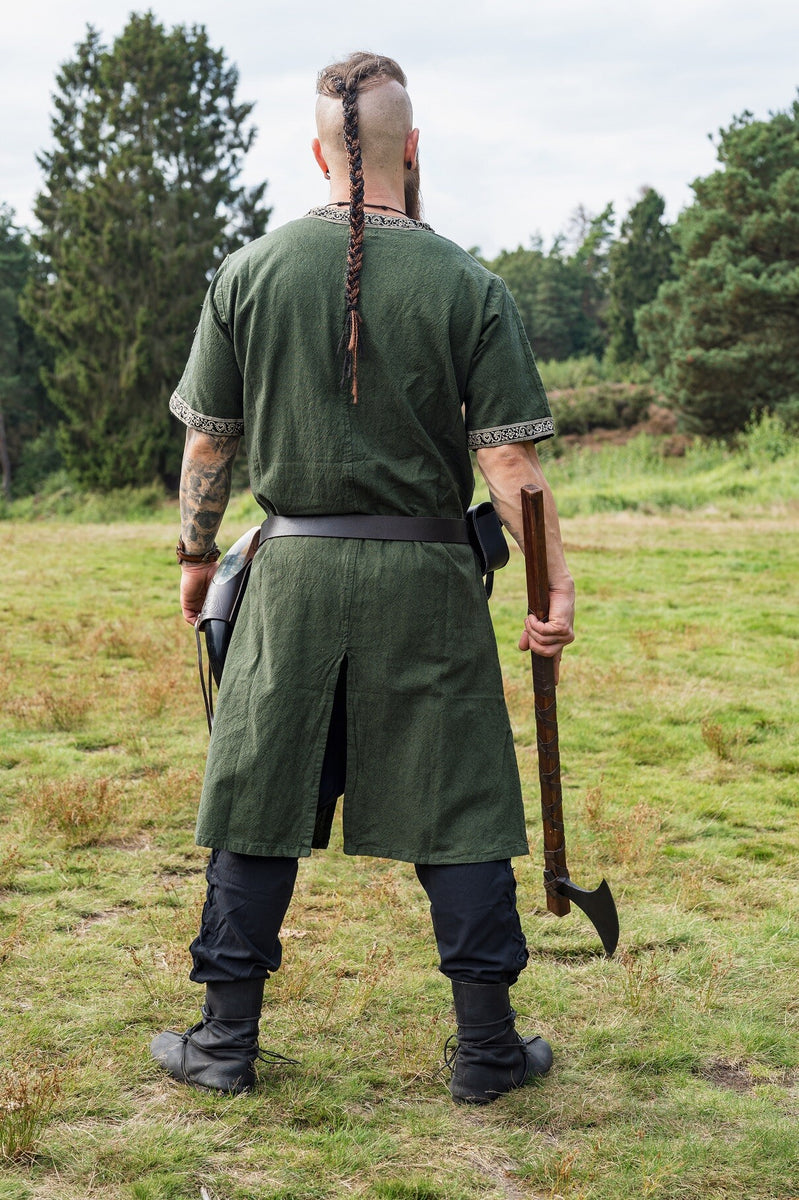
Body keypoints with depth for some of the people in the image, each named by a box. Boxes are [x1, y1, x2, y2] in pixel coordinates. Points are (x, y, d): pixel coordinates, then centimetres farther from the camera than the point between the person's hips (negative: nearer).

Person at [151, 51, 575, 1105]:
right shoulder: (469, 286, -5)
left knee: (258, 803, 11)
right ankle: (488, 1049, 15)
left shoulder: (248, 273, 1)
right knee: (458, 810, 7)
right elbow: (511, 461, -7)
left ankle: (226, 1039, 20)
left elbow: (207, 439, 5)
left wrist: (198, 555, 18)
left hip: (293, 573, 2)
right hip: (426, 581, -1)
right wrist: (554, 587, 0)